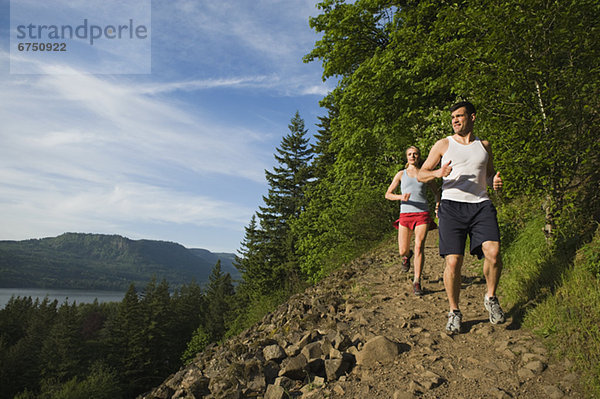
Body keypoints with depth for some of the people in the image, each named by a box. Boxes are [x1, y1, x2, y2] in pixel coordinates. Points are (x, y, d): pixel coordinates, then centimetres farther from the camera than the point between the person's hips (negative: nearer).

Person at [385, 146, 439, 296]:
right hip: (405, 214, 1)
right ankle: (407, 255, 41)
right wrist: (400, 197, -13)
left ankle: (417, 282, -9)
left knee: (419, 246, -17)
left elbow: (436, 192, 22)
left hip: (422, 215, -1)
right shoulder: (401, 174, 10)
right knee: (403, 251, 1)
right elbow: (388, 194, 7)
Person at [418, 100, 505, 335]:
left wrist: (495, 181, 4)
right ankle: (454, 312, 10)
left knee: (493, 252, -19)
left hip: (480, 204, 2)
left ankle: (490, 298, 7)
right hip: (452, 205, -2)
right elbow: (421, 174, 9)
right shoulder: (443, 145, 11)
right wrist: (438, 173, -13)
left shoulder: (484, 146, 19)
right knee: (453, 261, -9)